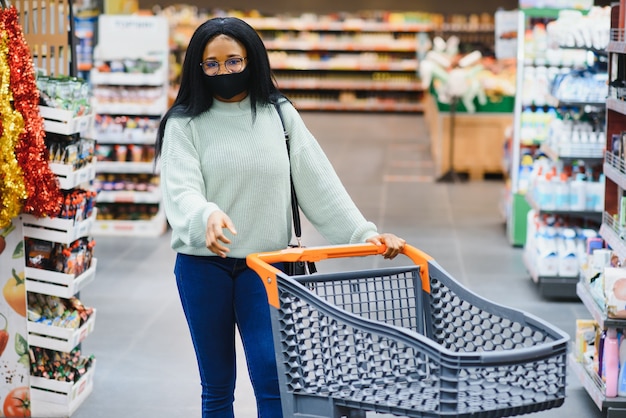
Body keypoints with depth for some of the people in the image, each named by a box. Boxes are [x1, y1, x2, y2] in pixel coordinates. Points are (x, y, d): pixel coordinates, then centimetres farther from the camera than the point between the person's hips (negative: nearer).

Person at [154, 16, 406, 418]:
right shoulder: (185, 123, -1)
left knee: (273, 379, -9)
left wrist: (363, 233, -9)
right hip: (203, 265, 0)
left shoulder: (279, 114, 4)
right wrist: (206, 216, -37)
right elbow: (180, 191, -15)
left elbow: (319, 183, 2)